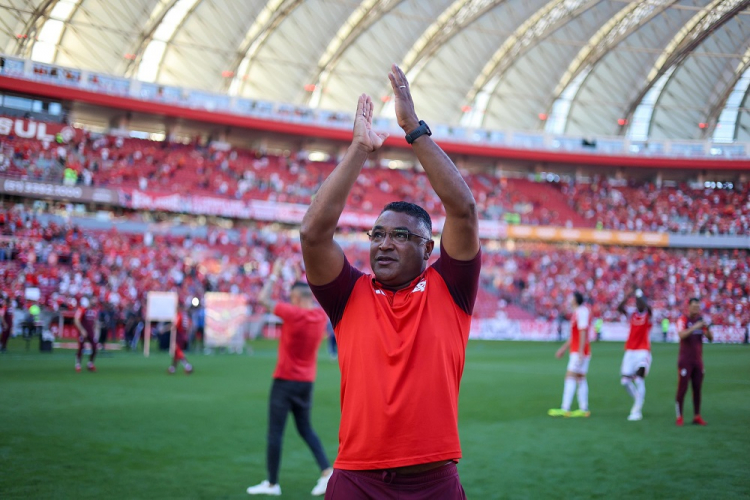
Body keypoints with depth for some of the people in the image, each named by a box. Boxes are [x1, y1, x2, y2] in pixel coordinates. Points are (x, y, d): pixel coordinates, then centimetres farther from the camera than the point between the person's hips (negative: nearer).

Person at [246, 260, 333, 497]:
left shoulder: (293, 313, -20)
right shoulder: (321, 315, 0)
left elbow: (263, 299, -14)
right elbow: (309, 303, 24)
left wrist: (274, 275, -3)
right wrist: (297, 280, 23)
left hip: (285, 381, -7)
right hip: (307, 381, 7)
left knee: (275, 432, 2)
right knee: (305, 428, 17)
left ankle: (272, 483, 7)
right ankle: (327, 470, 3)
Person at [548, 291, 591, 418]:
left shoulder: (582, 312, -14)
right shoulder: (578, 312, 17)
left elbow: (583, 333, -21)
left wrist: (580, 351, -25)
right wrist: (564, 348, 27)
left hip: (579, 351, -10)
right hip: (576, 351, 10)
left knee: (570, 377, -12)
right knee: (580, 379, 9)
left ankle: (565, 409, -16)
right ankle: (583, 409, 9)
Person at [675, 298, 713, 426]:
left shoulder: (700, 321, 10)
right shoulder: (683, 320, -6)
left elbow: (710, 338, 5)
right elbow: (682, 335, -23)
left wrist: (707, 328, -13)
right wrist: (695, 327, -33)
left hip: (698, 361, 5)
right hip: (685, 361, -5)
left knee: (697, 389, 6)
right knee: (682, 388, -5)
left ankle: (697, 416, 10)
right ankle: (679, 417, -1)